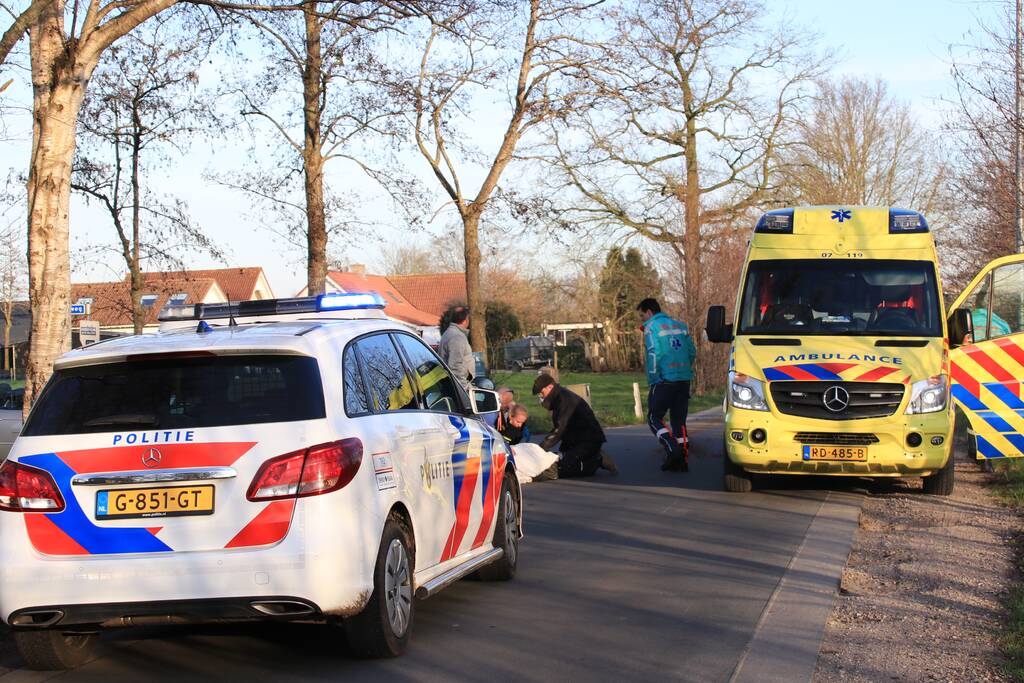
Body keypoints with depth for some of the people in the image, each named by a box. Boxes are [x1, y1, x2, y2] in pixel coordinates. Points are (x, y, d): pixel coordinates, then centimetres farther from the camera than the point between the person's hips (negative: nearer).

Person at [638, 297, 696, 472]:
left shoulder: (651, 327, -3)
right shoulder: (680, 325, 16)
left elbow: (654, 354, -13)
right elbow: (692, 352, 12)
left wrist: (652, 380, -8)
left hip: (664, 379, -6)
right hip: (684, 380, 6)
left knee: (654, 418, 3)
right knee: (679, 420, 11)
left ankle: (672, 447, -17)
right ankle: (682, 459, 6)